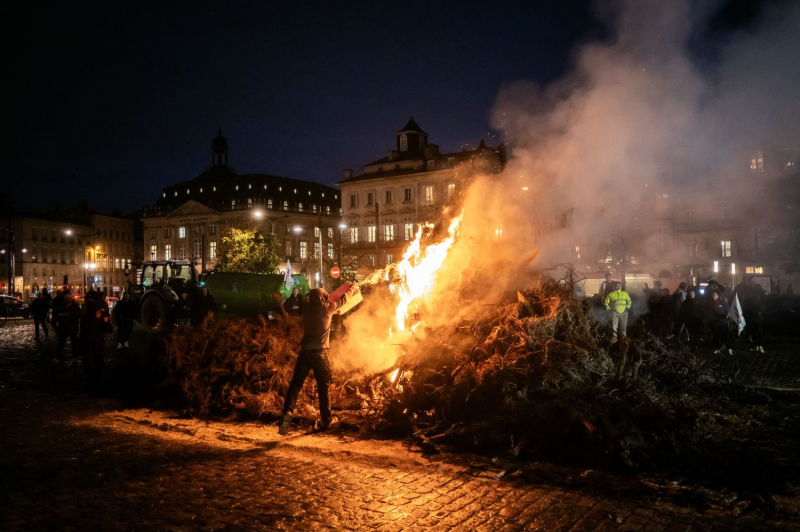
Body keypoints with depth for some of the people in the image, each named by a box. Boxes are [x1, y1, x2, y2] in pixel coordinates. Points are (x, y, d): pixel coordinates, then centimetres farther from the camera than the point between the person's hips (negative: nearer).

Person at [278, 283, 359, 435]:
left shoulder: (307, 310, 12)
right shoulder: (326, 308, 0)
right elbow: (343, 300, 16)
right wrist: (353, 289, 35)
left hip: (304, 351, 3)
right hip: (319, 352, -3)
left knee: (295, 384, -1)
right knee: (324, 387, 9)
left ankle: (288, 412, -22)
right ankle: (327, 420, 16)